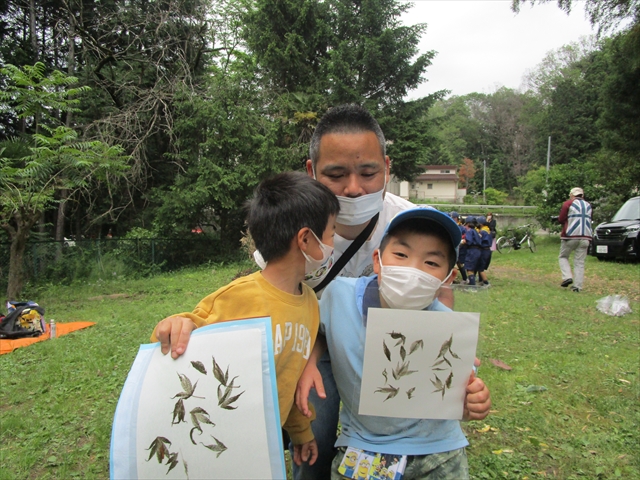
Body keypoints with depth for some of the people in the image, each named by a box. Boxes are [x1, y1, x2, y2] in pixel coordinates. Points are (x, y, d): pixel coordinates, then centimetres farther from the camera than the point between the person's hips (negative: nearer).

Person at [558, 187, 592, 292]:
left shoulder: (568, 204, -1)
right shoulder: (588, 205, 17)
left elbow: (561, 219, -2)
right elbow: (588, 220, 20)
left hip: (571, 236, -4)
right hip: (585, 236, 4)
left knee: (563, 257, 13)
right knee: (580, 262, 4)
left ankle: (567, 277, -6)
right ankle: (577, 286, 0)